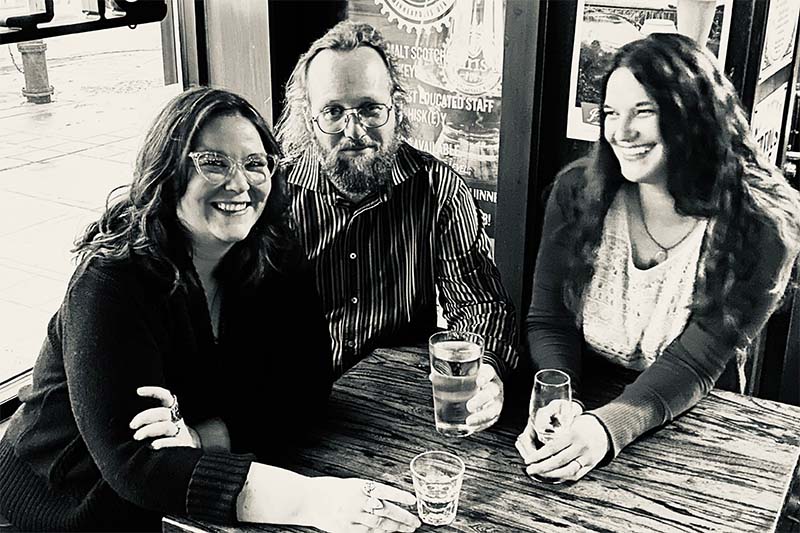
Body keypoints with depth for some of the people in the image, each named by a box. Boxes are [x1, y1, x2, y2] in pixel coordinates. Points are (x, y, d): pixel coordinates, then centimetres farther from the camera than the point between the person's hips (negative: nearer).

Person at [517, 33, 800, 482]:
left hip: (690, 421, -1)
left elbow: (694, 364, -18)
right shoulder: (577, 193, -6)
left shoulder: (761, 228, -13)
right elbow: (549, 323, -5)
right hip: (584, 395, 2)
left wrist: (610, 427, -35)